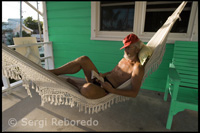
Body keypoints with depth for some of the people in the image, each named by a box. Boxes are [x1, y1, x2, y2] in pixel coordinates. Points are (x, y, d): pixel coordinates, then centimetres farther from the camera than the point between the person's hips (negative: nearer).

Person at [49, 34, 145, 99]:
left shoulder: (138, 68, -12)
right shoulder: (124, 59, 14)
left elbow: (134, 93, -19)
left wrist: (112, 90, -24)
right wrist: (103, 74, 3)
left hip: (105, 90, -8)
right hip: (100, 80, 8)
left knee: (88, 88, -42)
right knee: (83, 59, -10)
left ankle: (75, 85, -4)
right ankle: (51, 72, -5)